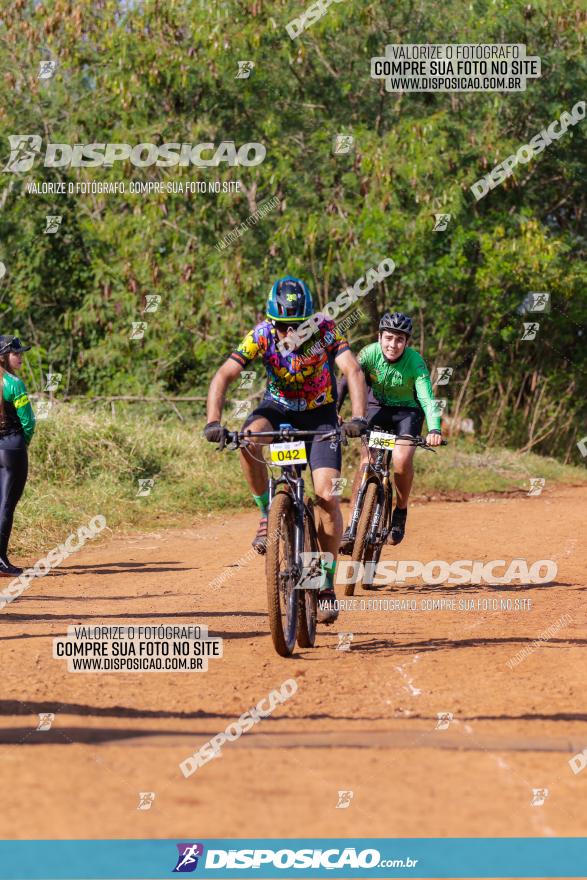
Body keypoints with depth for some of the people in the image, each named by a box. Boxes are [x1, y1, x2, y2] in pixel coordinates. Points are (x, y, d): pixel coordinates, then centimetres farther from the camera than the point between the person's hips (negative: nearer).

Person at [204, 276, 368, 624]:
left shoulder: (325, 331, -24)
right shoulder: (262, 335, -22)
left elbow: (353, 370, -34)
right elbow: (225, 375, -28)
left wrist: (358, 418, -50)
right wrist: (213, 422, -43)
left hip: (320, 415, -1)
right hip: (279, 408, 1)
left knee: (328, 498, -16)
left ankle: (327, 585, -2)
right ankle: (268, 514, -14)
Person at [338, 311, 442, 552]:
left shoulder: (415, 362, -26)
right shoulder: (369, 353, -21)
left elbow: (427, 398, -35)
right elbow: (346, 382, -25)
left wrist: (434, 430, -52)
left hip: (407, 412, -1)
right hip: (378, 407, 1)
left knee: (402, 459, -26)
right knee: (366, 462, -18)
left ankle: (400, 512, 0)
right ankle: (352, 526, -12)